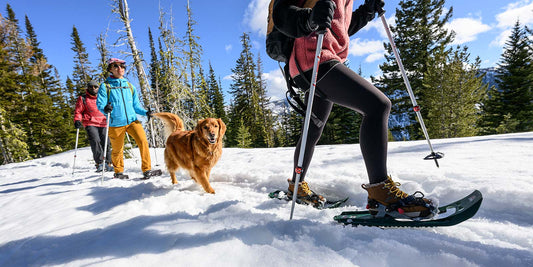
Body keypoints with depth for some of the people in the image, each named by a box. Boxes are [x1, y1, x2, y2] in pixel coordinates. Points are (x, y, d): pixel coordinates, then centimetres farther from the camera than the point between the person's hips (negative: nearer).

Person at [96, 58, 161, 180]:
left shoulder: (129, 86, 14)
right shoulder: (105, 86, 3)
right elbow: (100, 103, -4)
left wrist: (145, 112, -2)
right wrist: (105, 109, -26)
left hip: (132, 120, 2)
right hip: (116, 124, -2)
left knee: (143, 141, -19)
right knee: (117, 149, 9)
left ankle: (147, 170, -12)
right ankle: (118, 172, 34)